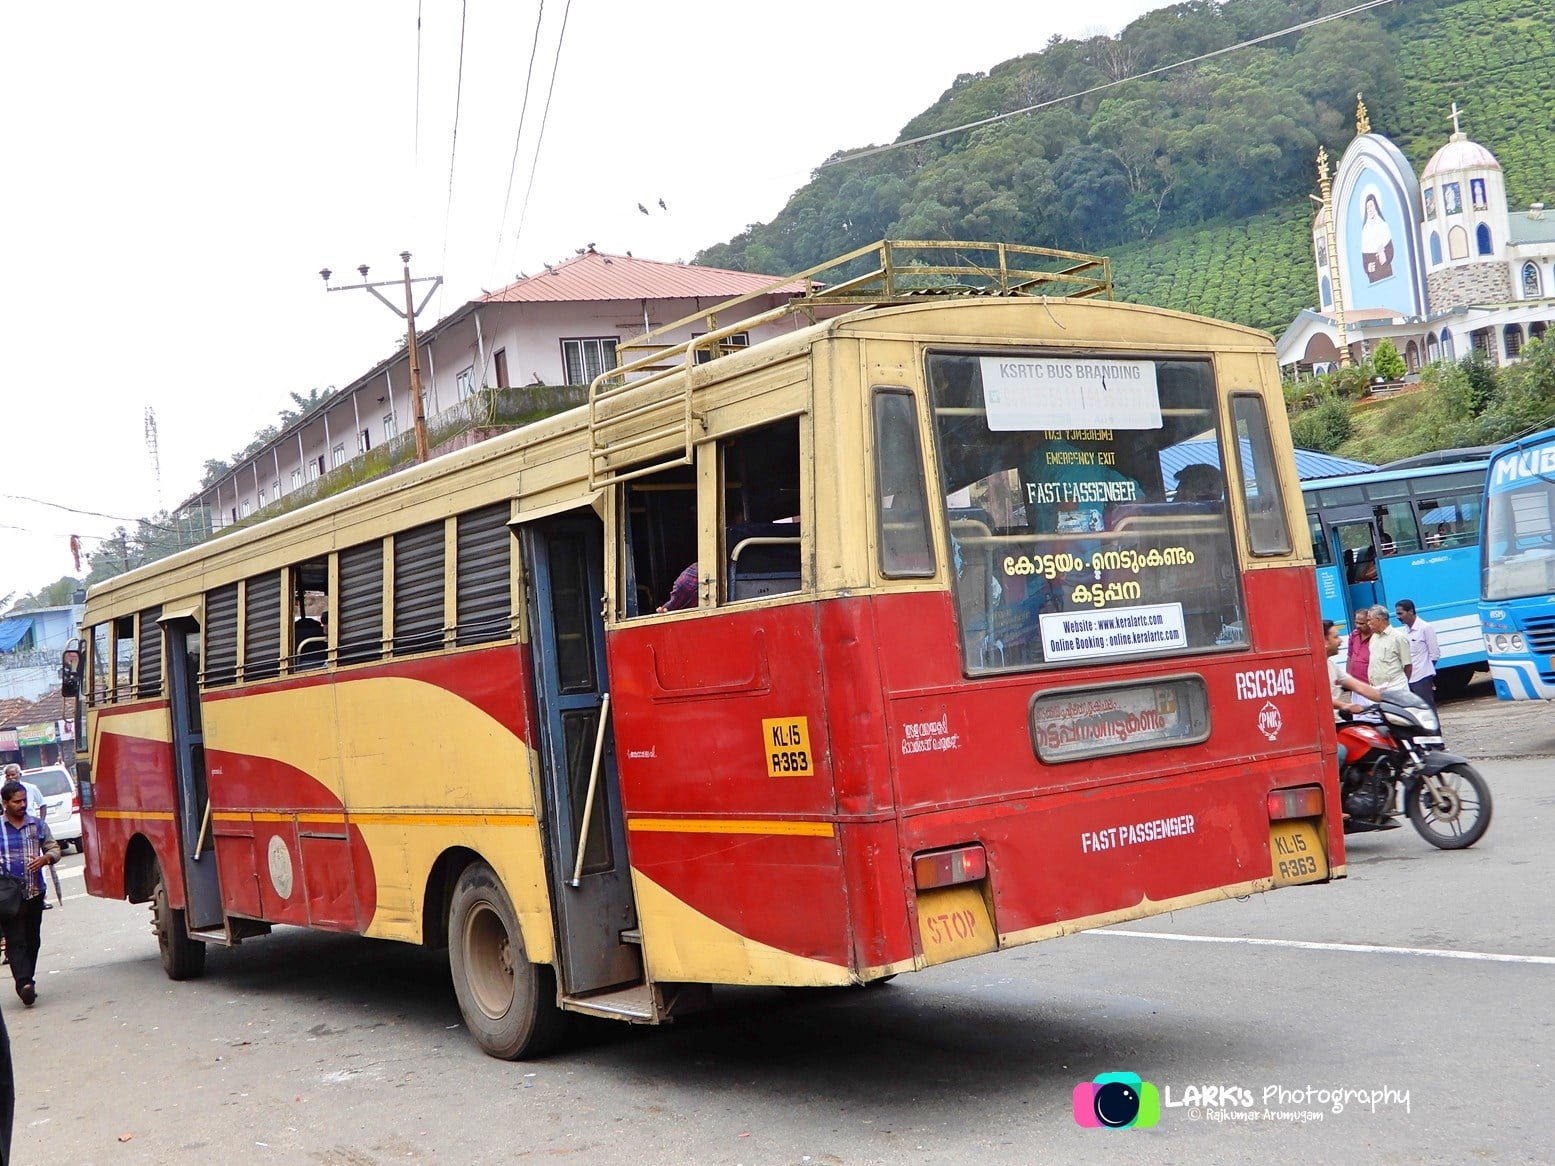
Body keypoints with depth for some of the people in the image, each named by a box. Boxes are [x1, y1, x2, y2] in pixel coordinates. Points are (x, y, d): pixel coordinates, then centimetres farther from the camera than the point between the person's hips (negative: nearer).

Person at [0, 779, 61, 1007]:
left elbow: (54, 848, 13)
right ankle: (24, 983, -21)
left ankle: (27, 980, 22)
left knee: (32, 939, 10)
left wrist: (45, 859, -9)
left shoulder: (37, 825, 8)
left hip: (35, 892, 3)